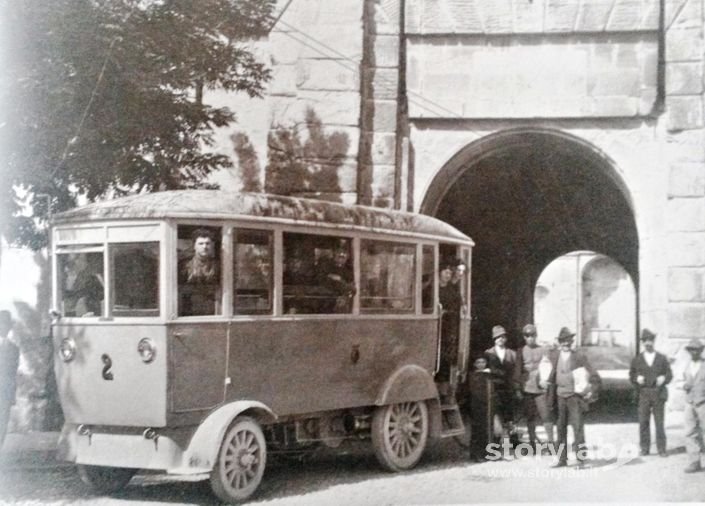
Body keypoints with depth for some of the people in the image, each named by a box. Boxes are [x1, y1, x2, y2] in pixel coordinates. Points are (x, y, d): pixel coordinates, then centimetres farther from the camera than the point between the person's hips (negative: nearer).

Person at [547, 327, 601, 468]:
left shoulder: (579, 357, -5)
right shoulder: (556, 356, 7)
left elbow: (594, 377, -3)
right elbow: (553, 376, 20)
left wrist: (592, 393, -7)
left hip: (575, 397, -4)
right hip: (560, 397, 4)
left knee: (577, 426, -10)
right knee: (561, 428, 7)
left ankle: (581, 458, -7)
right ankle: (562, 459, 15)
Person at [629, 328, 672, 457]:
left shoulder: (662, 358, 6)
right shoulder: (637, 359, 7)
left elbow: (669, 375, 7)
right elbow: (631, 375, 12)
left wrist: (663, 378, -14)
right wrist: (637, 378, -10)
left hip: (658, 394, -1)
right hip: (644, 393, 1)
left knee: (659, 422, 0)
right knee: (643, 422, -2)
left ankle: (661, 449, 4)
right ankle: (644, 448, 4)